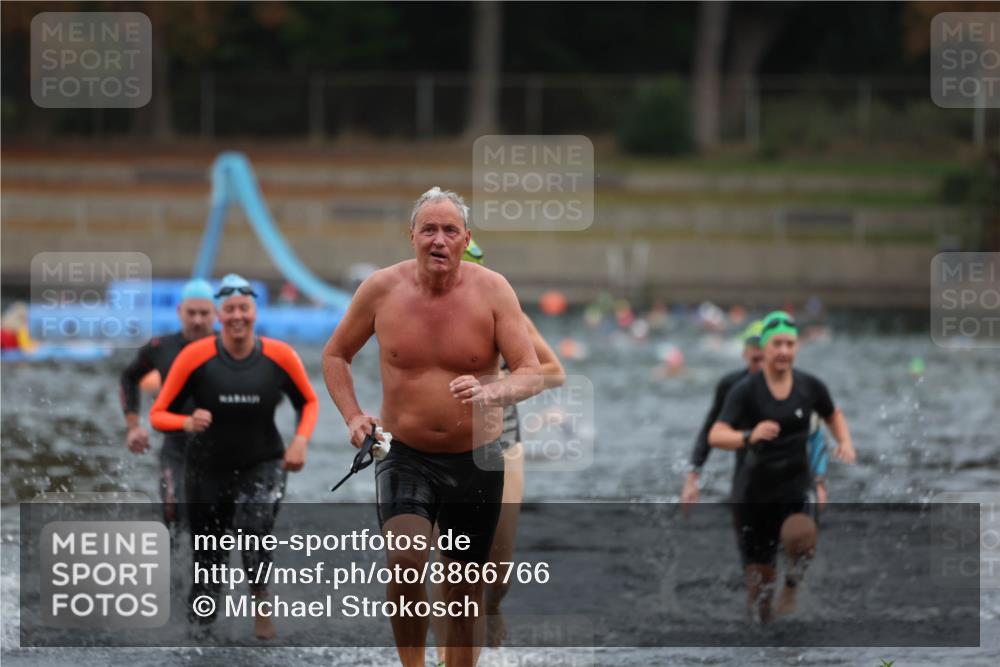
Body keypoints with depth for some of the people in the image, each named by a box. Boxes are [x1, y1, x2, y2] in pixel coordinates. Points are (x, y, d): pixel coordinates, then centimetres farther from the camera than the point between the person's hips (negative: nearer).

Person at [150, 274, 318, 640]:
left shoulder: (279, 356, -10)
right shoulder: (195, 356, -14)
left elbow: (309, 402, 8)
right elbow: (158, 415, -9)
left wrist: (300, 440, -9)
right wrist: (187, 423, -30)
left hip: (263, 464, -1)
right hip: (209, 468, 1)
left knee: (253, 525, -29)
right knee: (208, 559, 7)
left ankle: (262, 604, -8)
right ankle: (199, 627, 28)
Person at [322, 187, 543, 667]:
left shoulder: (492, 291, -9)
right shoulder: (382, 289, -6)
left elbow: (532, 374, -12)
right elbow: (336, 355, 10)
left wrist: (490, 394, -34)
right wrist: (353, 416, -5)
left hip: (476, 461, 1)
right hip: (404, 455, -1)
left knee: (464, 590, 10)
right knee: (406, 557, -28)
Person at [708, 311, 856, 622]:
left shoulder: (810, 386, -3)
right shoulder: (746, 390, -12)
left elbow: (833, 415, 19)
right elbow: (716, 436, -24)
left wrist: (845, 441, -1)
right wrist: (749, 436, -43)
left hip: (796, 483, 1)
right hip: (755, 488, -1)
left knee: (801, 537, -31)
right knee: (759, 578, 3)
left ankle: (792, 585, -2)